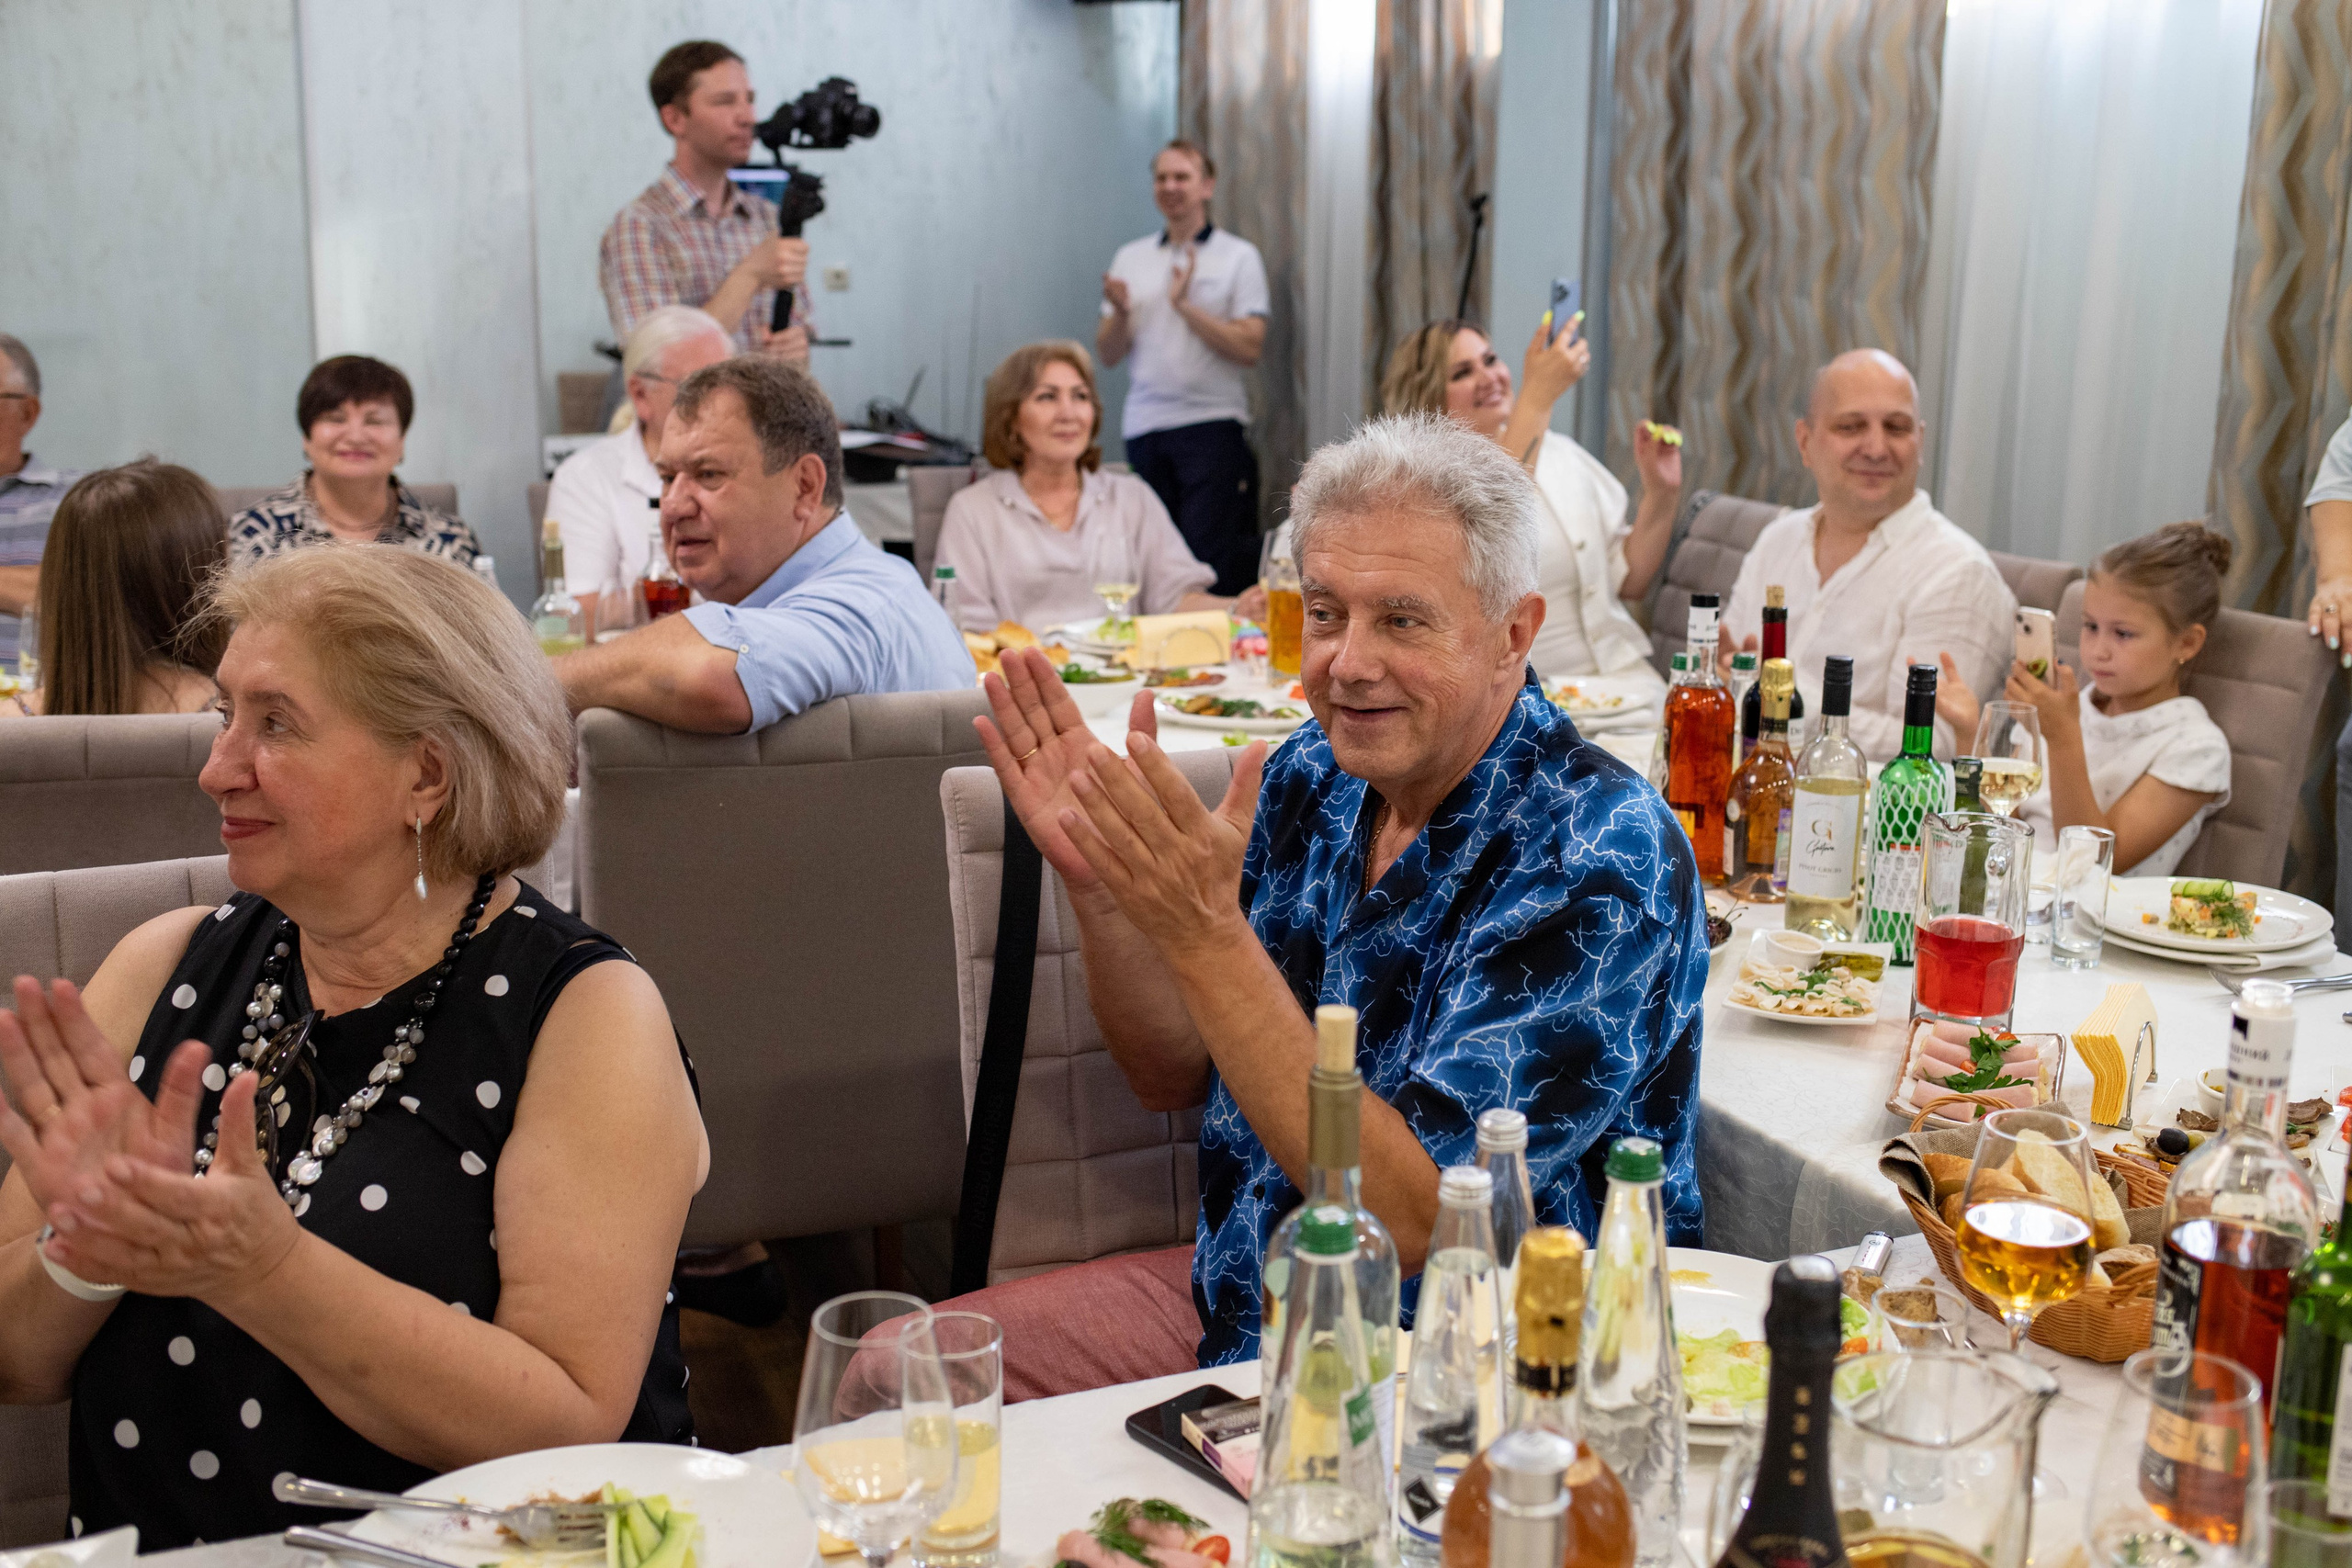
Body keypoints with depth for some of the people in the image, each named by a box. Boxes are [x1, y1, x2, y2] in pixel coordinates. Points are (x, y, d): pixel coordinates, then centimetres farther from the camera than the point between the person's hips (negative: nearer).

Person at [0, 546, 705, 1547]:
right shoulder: (167, 967, 5)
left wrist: (262, 1272, -23)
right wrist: (84, 1245, -12)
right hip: (150, 1545, 4)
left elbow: (571, 1427, -15)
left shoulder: (589, 1011, -8)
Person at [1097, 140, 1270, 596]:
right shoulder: (1130, 258, 15)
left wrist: (1185, 304, -14)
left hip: (1211, 425, -4)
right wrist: (1120, 313, -9)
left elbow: (1249, 348, -8)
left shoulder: (1238, 256, 3)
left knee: (1210, 559, -12)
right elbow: (1108, 354, 12)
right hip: (1143, 426, 4)